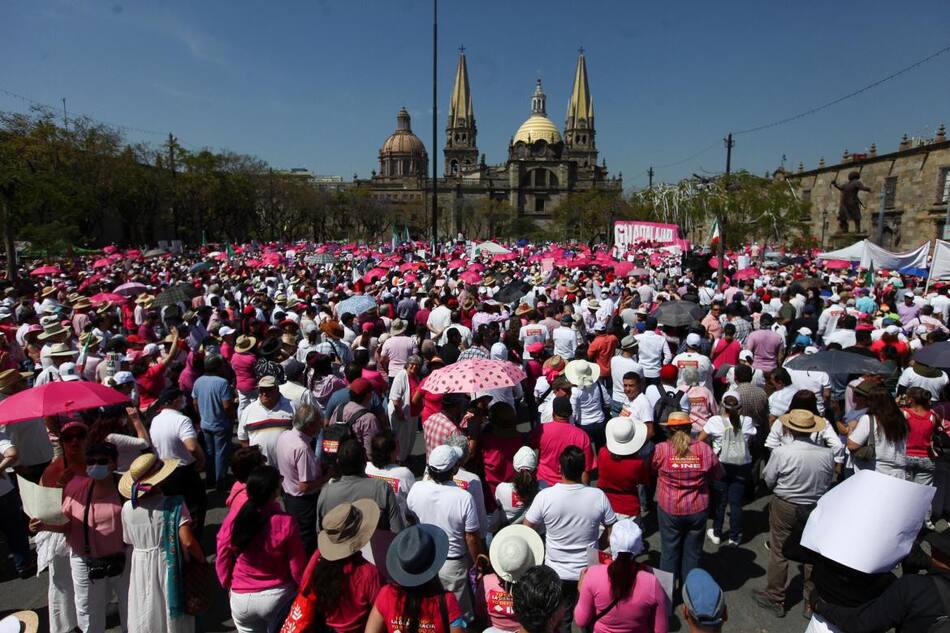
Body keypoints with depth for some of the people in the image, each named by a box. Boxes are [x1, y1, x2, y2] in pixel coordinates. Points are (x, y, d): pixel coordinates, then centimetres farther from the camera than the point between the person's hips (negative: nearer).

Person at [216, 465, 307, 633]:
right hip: (278, 597, -2)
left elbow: (222, 561, -1)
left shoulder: (232, 520, -14)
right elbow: (298, 568, -13)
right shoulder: (286, 523, -22)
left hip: (241, 599, 3)